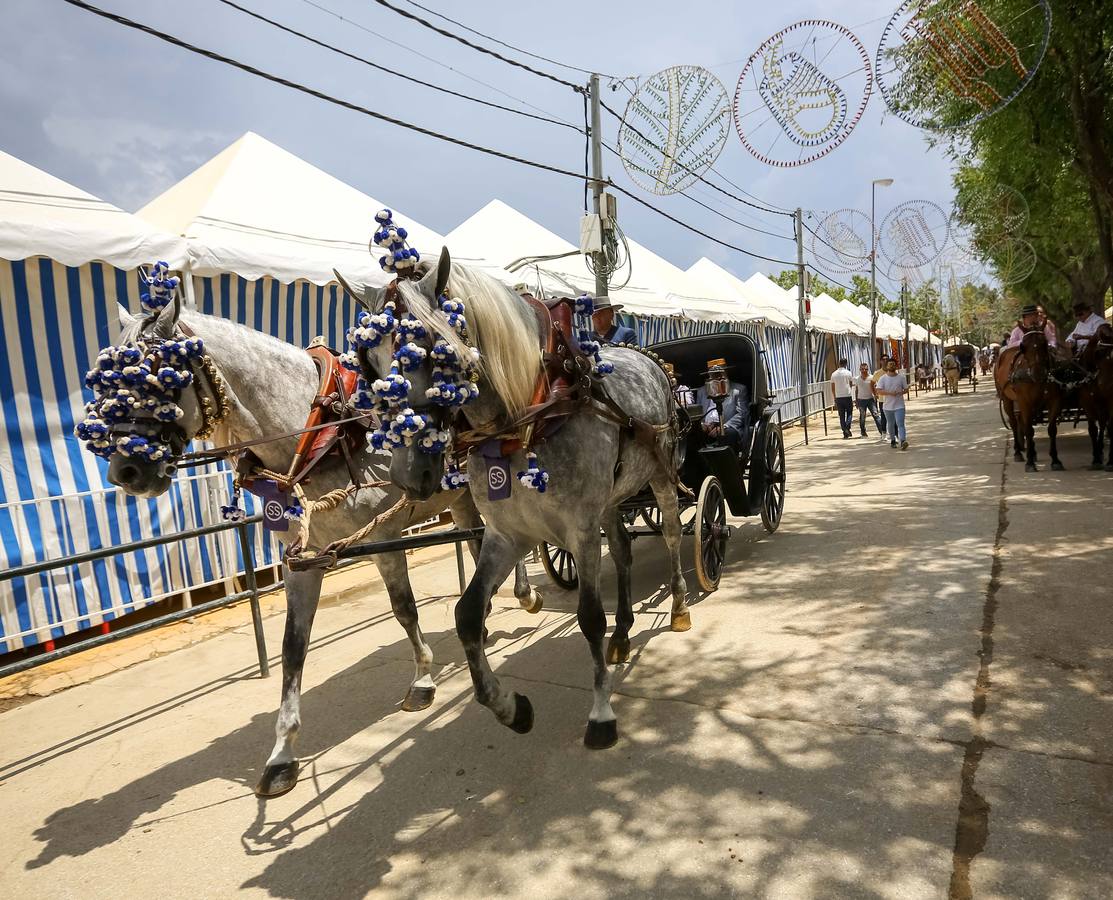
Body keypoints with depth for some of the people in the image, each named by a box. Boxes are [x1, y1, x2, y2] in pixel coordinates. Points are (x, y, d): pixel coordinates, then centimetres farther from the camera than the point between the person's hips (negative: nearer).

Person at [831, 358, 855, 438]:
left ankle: (845, 433, 6)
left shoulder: (833, 374, 4)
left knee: (841, 416, 7)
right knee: (849, 413, 10)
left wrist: (835, 399, 15)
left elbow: (833, 387, 7)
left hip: (838, 397, 2)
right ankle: (847, 428, -13)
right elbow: (851, 385, 6)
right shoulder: (848, 373, -3)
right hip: (847, 396, -2)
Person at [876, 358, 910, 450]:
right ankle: (892, 440, 32)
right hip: (888, 405, 1)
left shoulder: (901, 377, 3)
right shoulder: (883, 378, 0)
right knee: (890, 424, 14)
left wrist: (901, 392, -14)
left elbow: (906, 389, 8)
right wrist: (890, 393, -22)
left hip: (899, 405, -1)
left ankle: (903, 441, -24)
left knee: (900, 424, -14)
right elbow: (879, 391, -9)